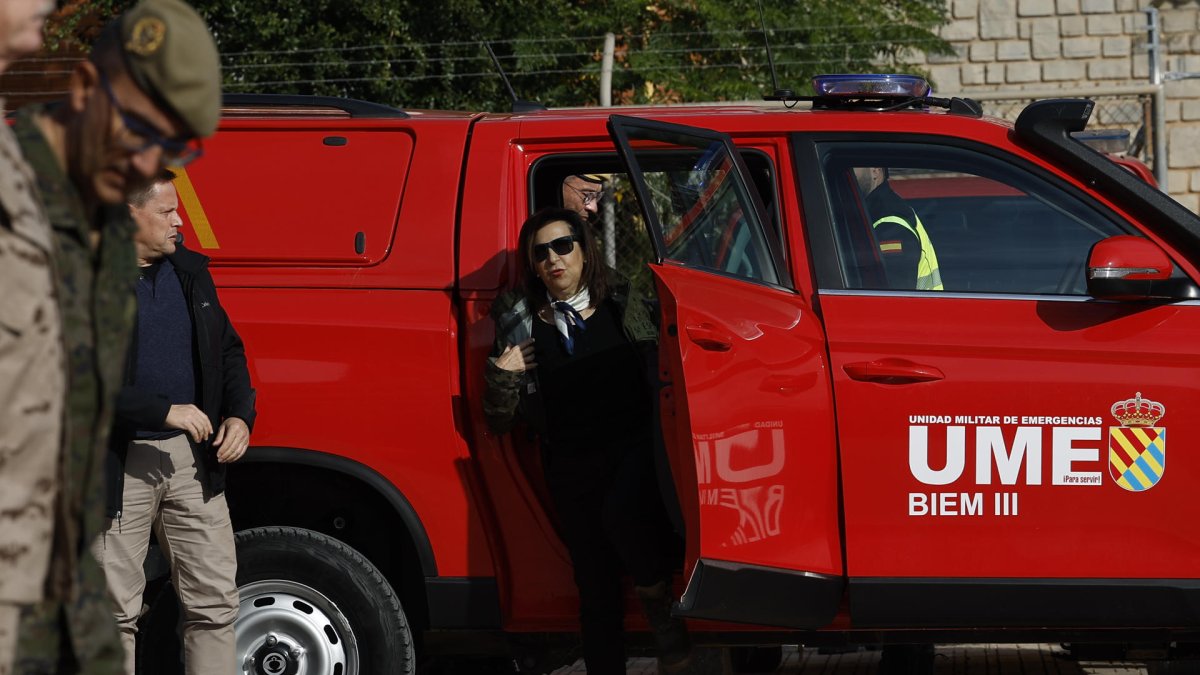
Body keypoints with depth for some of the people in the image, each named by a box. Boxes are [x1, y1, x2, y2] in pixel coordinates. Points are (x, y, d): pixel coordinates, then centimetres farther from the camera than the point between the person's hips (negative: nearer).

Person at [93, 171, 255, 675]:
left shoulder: (190, 271, 11)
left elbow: (228, 350, 21)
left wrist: (240, 415, 3)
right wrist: (164, 411, -21)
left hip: (193, 459, 6)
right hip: (121, 463, -6)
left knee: (215, 599, 5)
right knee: (116, 611, -1)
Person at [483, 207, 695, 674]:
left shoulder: (621, 304, 5)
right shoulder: (521, 323, 6)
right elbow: (500, 422, 9)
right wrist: (501, 377, -8)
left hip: (634, 447, -3)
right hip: (571, 465, 3)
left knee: (622, 513, -33)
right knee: (596, 587, 6)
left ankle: (658, 598, -5)